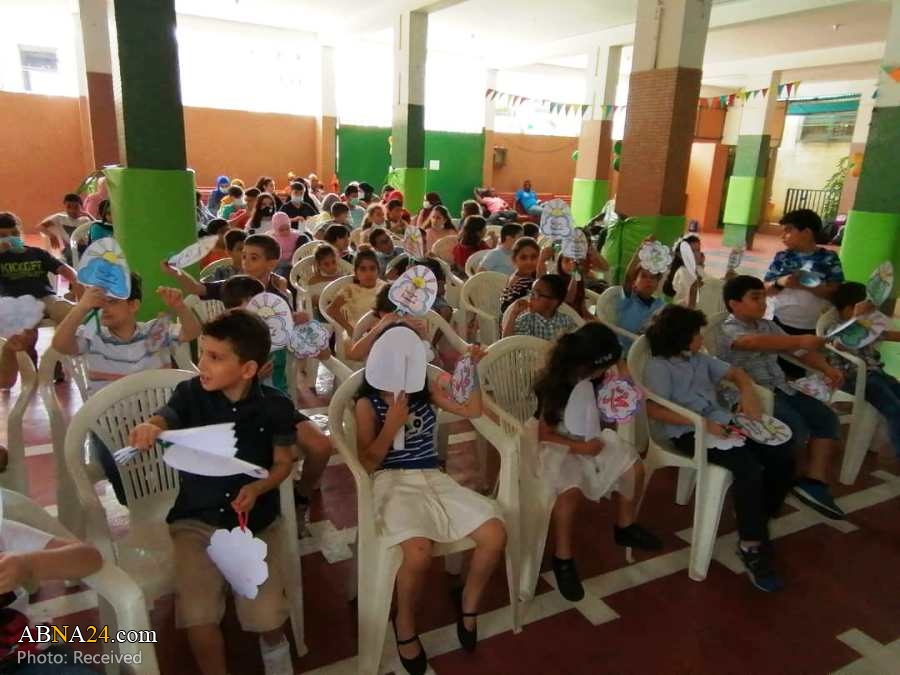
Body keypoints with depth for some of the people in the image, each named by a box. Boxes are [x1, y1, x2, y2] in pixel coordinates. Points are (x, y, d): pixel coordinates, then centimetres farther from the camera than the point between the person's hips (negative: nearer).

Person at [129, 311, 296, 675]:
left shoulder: (275, 406, -7)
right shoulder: (191, 393, -6)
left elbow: (284, 461, 3)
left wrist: (259, 488, -15)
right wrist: (147, 429, -44)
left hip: (256, 518, -1)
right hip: (196, 517, 1)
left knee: (265, 614, -11)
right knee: (198, 615, -16)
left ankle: (274, 645, 27)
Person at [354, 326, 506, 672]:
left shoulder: (428, 390, 11)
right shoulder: (368, 403, -1)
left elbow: (473, 410, 9)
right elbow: (368, 463, -5)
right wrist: (392, 424, -15)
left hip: (434, 478, 5)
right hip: (393, 482, -4)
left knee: (495, 534, -15)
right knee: (418, 553, -33)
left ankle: (468, 600, 16)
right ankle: (405, 623, 2)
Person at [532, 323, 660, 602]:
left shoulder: (599, 373, -11)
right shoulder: (555, 385, -27)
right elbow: (544, 433, -21)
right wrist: (579, 446, -26)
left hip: (591, 437, 7)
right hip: (556, 444, -7)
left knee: (635, 467, -5)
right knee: (571, 489, -32)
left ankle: (625, 527, 23)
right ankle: (563, 558, -9)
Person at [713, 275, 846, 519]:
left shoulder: (768, 325, 16)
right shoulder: (728, 330, -11)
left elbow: (798, 351, 16)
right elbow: (754, 342, -34)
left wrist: (827, 368, -1)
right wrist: (800, 340, -43)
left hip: (781, 389, 9)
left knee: (827, 419, -3)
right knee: (796, 428, -26)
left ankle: (815, 481, -3)